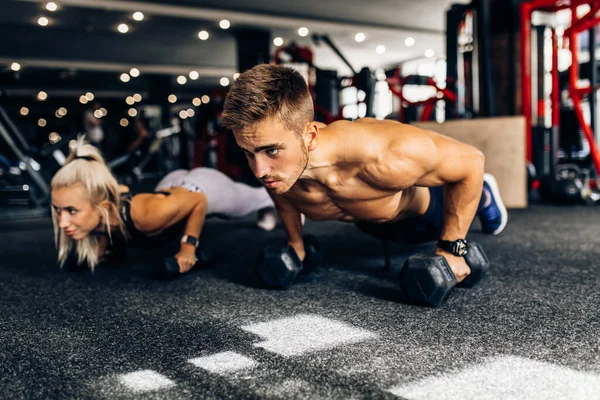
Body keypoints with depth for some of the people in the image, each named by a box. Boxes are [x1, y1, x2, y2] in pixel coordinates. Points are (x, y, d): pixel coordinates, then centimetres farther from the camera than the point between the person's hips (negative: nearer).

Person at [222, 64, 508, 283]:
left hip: (421, 206, -4)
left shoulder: (383, 156, -52)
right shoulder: (267, 165, -37)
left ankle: (482, 193, 58)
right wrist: (295, 242, -3)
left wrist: (451, 249, -30)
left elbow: (471, 161, -33)